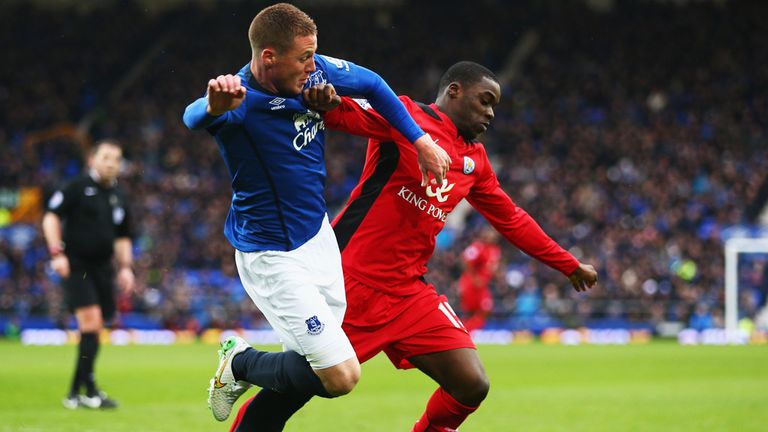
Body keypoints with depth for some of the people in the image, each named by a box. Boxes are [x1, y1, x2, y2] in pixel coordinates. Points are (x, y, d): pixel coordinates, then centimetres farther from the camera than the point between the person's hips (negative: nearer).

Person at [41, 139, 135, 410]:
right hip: (75, 265, -6)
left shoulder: (119, 198, 15)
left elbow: (122, 238, 24)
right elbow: (51, 217, -5)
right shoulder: (77, 188, -3)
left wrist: (125, 267, 11)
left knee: (94, 330, 5)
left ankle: (76, 392, 13)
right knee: (90, 321, -17)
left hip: (102, 268, 6)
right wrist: (57, 252, -15)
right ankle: (89, 391, -15)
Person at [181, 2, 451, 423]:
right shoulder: (240, 101, -27)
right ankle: (241, 364, 11)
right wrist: (215, 106, -74)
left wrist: (421, 141, 9)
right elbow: (194, 117, -50)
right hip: (273, 257, -7)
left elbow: (372, 86, 12)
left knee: (307, 371, 12)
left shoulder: (316, 73, -8)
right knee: (341, 376, -11)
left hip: (318, 236, 7)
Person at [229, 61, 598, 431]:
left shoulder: (475, 160, 15)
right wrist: (326, 102, -43)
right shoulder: (404, 115, -5)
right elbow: (348, 113, -20)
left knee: (472, 386, -6)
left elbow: (511, 220, 26)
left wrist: (570, 265, 30)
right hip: (351, 281, -6)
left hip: (408, 292, 7)